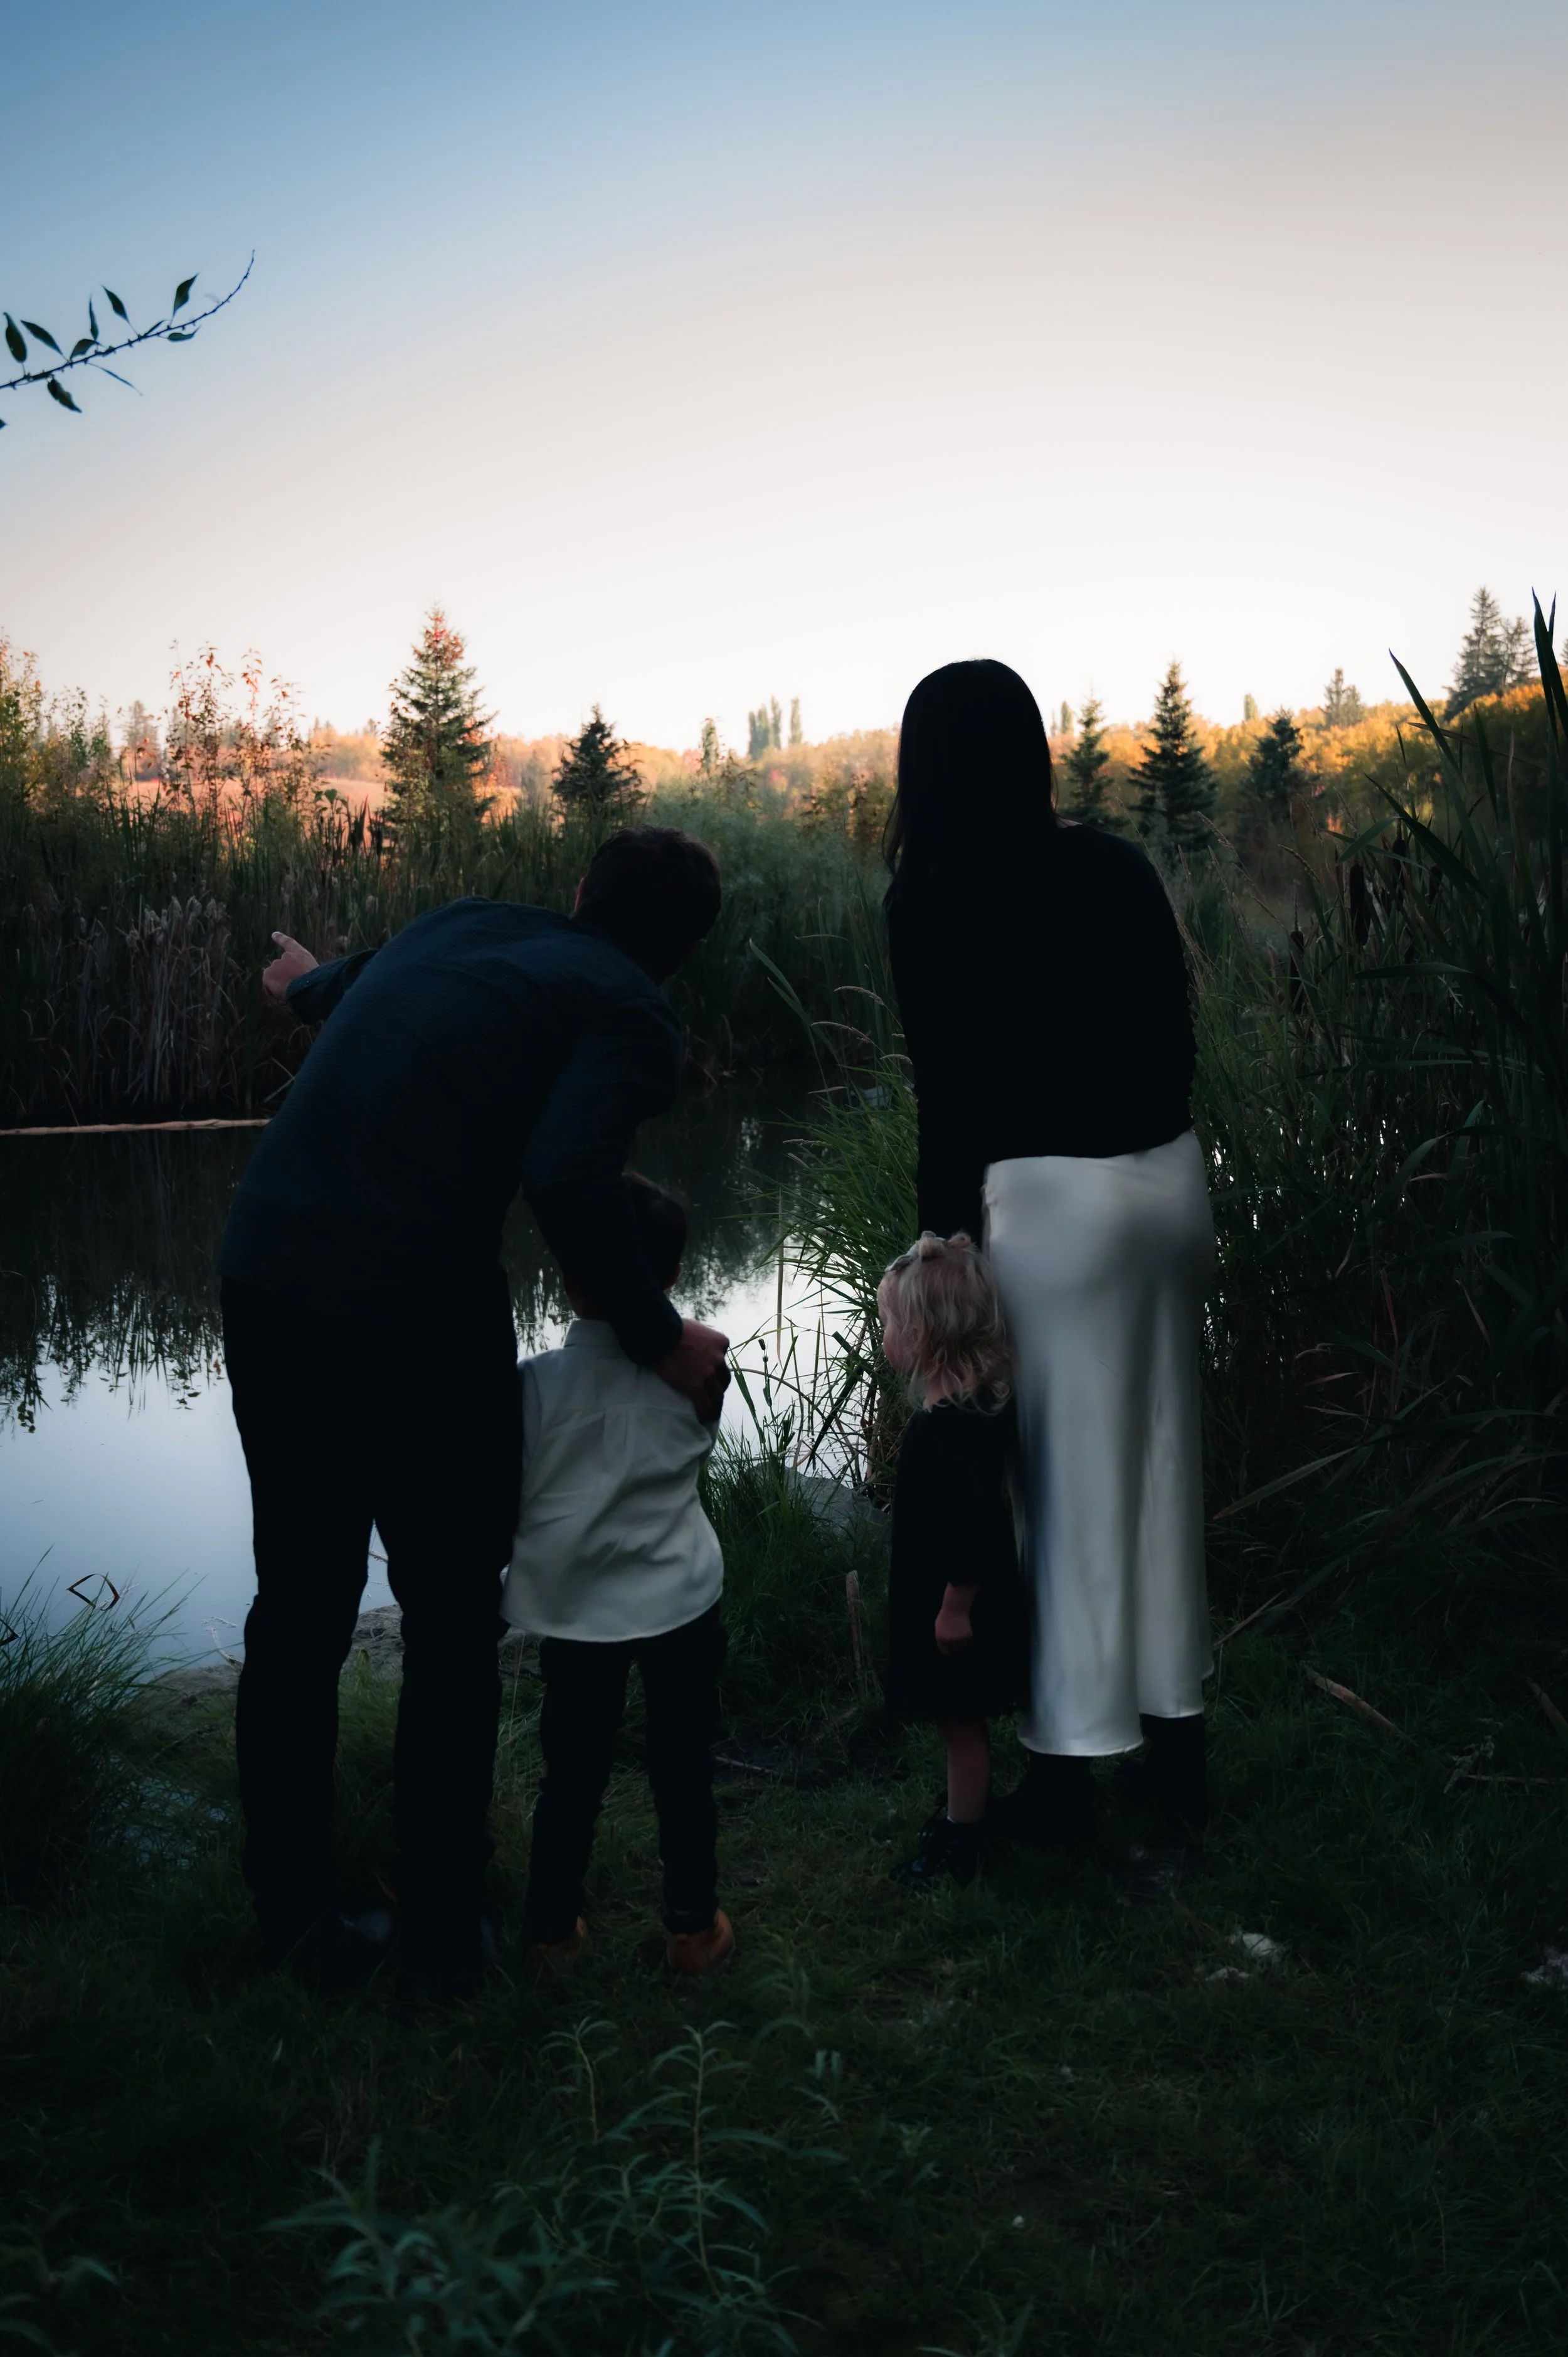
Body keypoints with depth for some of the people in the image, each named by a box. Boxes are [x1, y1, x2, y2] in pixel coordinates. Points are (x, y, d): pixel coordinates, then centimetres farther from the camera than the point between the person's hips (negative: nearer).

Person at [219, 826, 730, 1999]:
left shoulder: (463, 925, 18)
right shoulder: (632, 1015, 0)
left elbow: (353, 985, 40)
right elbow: (566, 1177, -18)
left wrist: (310, 985, 63)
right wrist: (660, 1337, -7)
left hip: (265, 1277, 6)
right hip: (416, 1313, -6)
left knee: (297, 1611, 18)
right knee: (453, 1626, 13)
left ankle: (298, 1920, 31)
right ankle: (442, 1936, 24)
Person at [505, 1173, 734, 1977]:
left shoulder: (536, 1383, -16)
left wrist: (495, 1587, 9)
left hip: (576, 1616, 0)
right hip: (681, 1606, 1)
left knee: (571, 1777, 14)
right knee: (683, 1771, 14)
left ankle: (553, 1928, 27)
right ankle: (693, 1926, 27)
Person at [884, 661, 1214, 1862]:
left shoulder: (933, 899, -8)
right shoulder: (1119, 865, 8)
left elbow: (949, 1092, -9)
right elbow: (1173, 1031, 10)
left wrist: (945, 1245, -3)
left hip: (1055, 1199, -6)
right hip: (1170, 1177, 6)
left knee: (1071, 1485, 5)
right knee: (1163, 1467, 15)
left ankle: (1068, 1771, 17)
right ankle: (1180, 1751, 28)